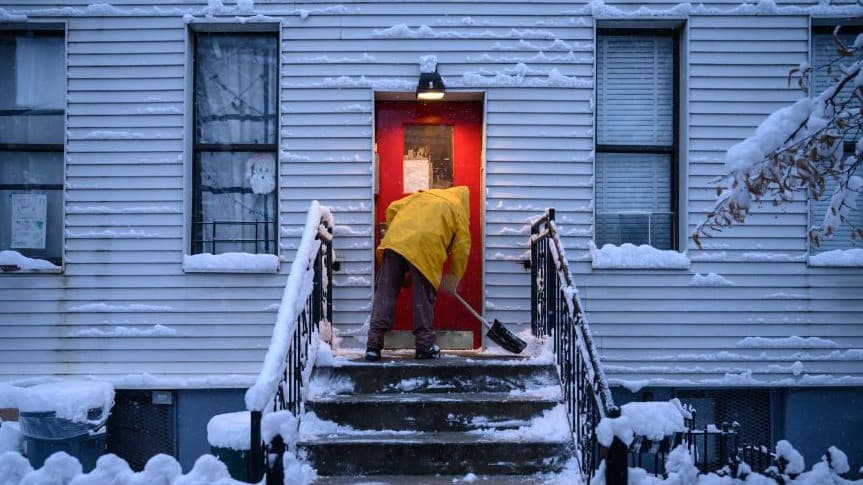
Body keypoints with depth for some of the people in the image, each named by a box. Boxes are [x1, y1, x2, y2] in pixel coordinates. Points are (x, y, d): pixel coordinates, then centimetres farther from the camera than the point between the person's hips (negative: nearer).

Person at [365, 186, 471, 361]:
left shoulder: (422, 195, 32)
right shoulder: (458, 209, 20)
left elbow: (392, 208, 24)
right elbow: (462, 247, 14)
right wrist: (454, 278, 21)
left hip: (394, 242, 4)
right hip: (425, 249, -3)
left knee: (385, 294, 4)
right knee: (424, 298, 8)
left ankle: (373, 346, 1)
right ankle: (425, 346, 13)